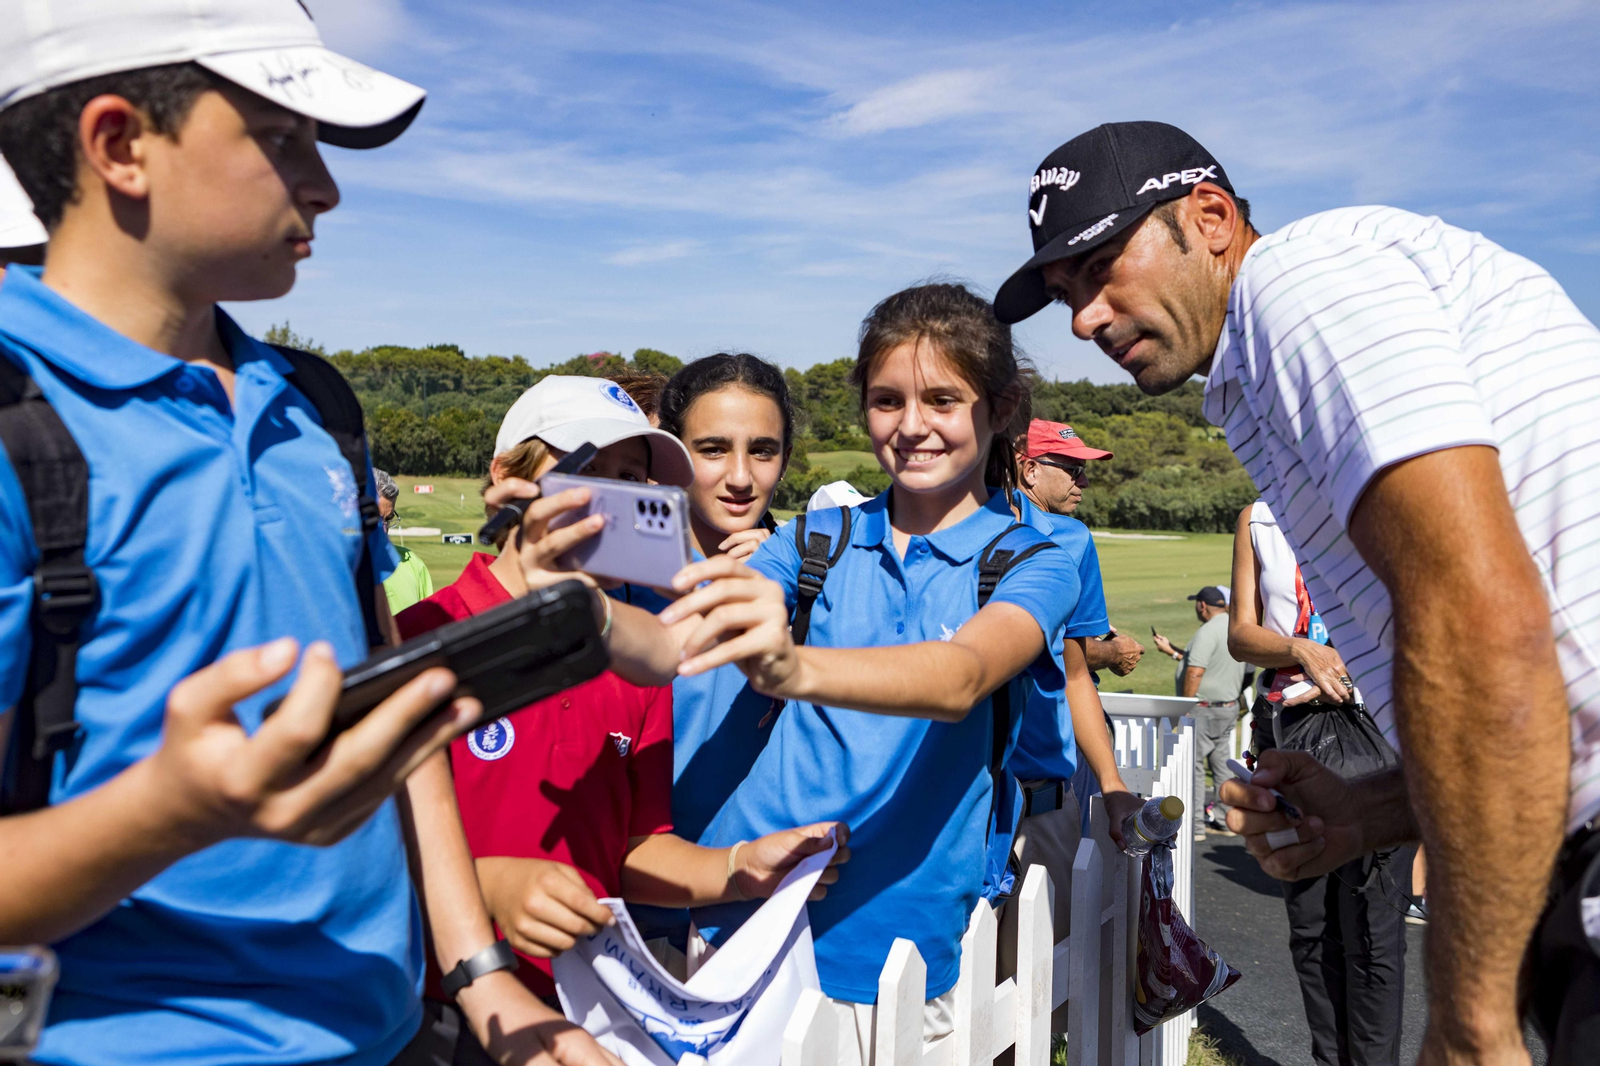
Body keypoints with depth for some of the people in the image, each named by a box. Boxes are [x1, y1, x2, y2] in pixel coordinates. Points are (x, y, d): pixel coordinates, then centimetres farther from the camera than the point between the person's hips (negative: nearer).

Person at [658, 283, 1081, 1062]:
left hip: (893, 947, -2)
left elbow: (959, 678, -26)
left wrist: (790, 667, -43)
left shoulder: (1032, 565, -4)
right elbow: (670, 638, -8)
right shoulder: (820, 541, 4)